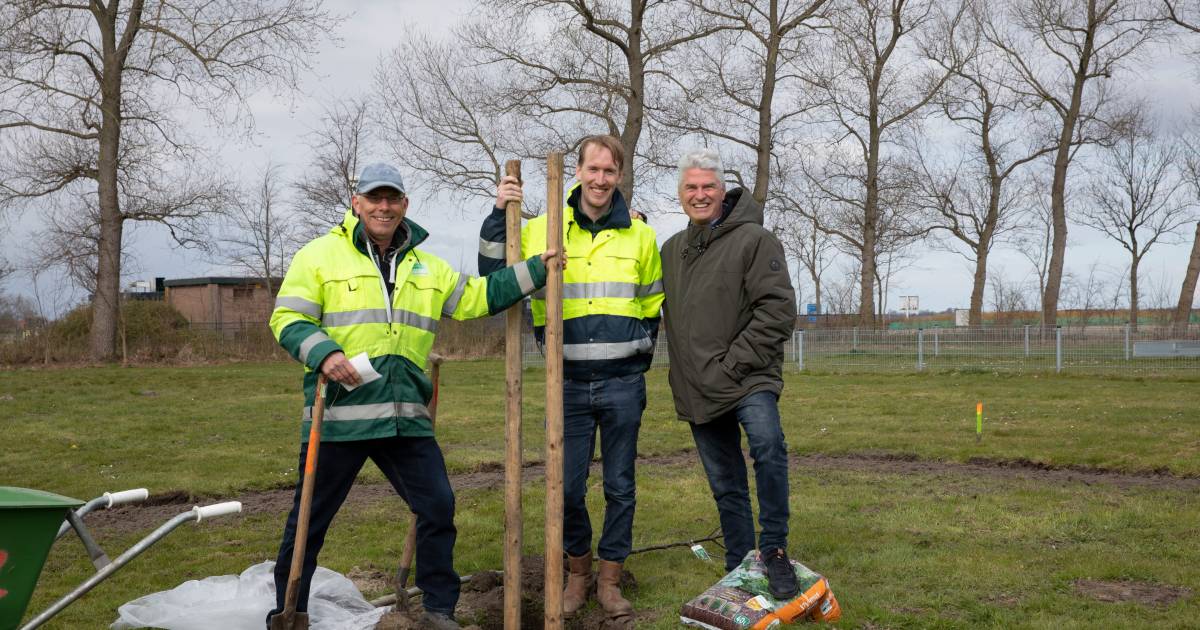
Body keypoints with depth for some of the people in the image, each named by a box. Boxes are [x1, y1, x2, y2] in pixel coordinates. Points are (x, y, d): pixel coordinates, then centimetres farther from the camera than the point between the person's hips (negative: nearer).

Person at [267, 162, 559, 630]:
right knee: (309, 520, 7)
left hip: (406, 417, 4)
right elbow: (288, 319, -4)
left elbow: (476, 297, 17)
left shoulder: (426, 267, 16)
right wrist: (323, 353, -22)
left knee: (438, 507, 5)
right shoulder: (320, 255, 1)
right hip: (337, 416, -4)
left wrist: (535, 269, 11)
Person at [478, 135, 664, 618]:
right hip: (570, 382, 0)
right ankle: (578, 570, 26)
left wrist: (640, 357, 10)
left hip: (623, 383, 1)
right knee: (568, 488, 3)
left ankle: (609, 578, 22)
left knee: (620, 486, 7)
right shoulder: (543, 230, 0)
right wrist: (498, 215, -9)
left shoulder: (640, 236, 5)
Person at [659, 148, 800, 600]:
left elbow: (779, 311, -14)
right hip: (697, 391, 6)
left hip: (748, 380, -6)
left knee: (767, 444, -31)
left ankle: (774, 550, -16)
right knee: (726, 486, 12)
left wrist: (734, 363, -16)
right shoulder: (671, 249, 14)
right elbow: (661, 309, 27)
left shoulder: (753, 239, -6)